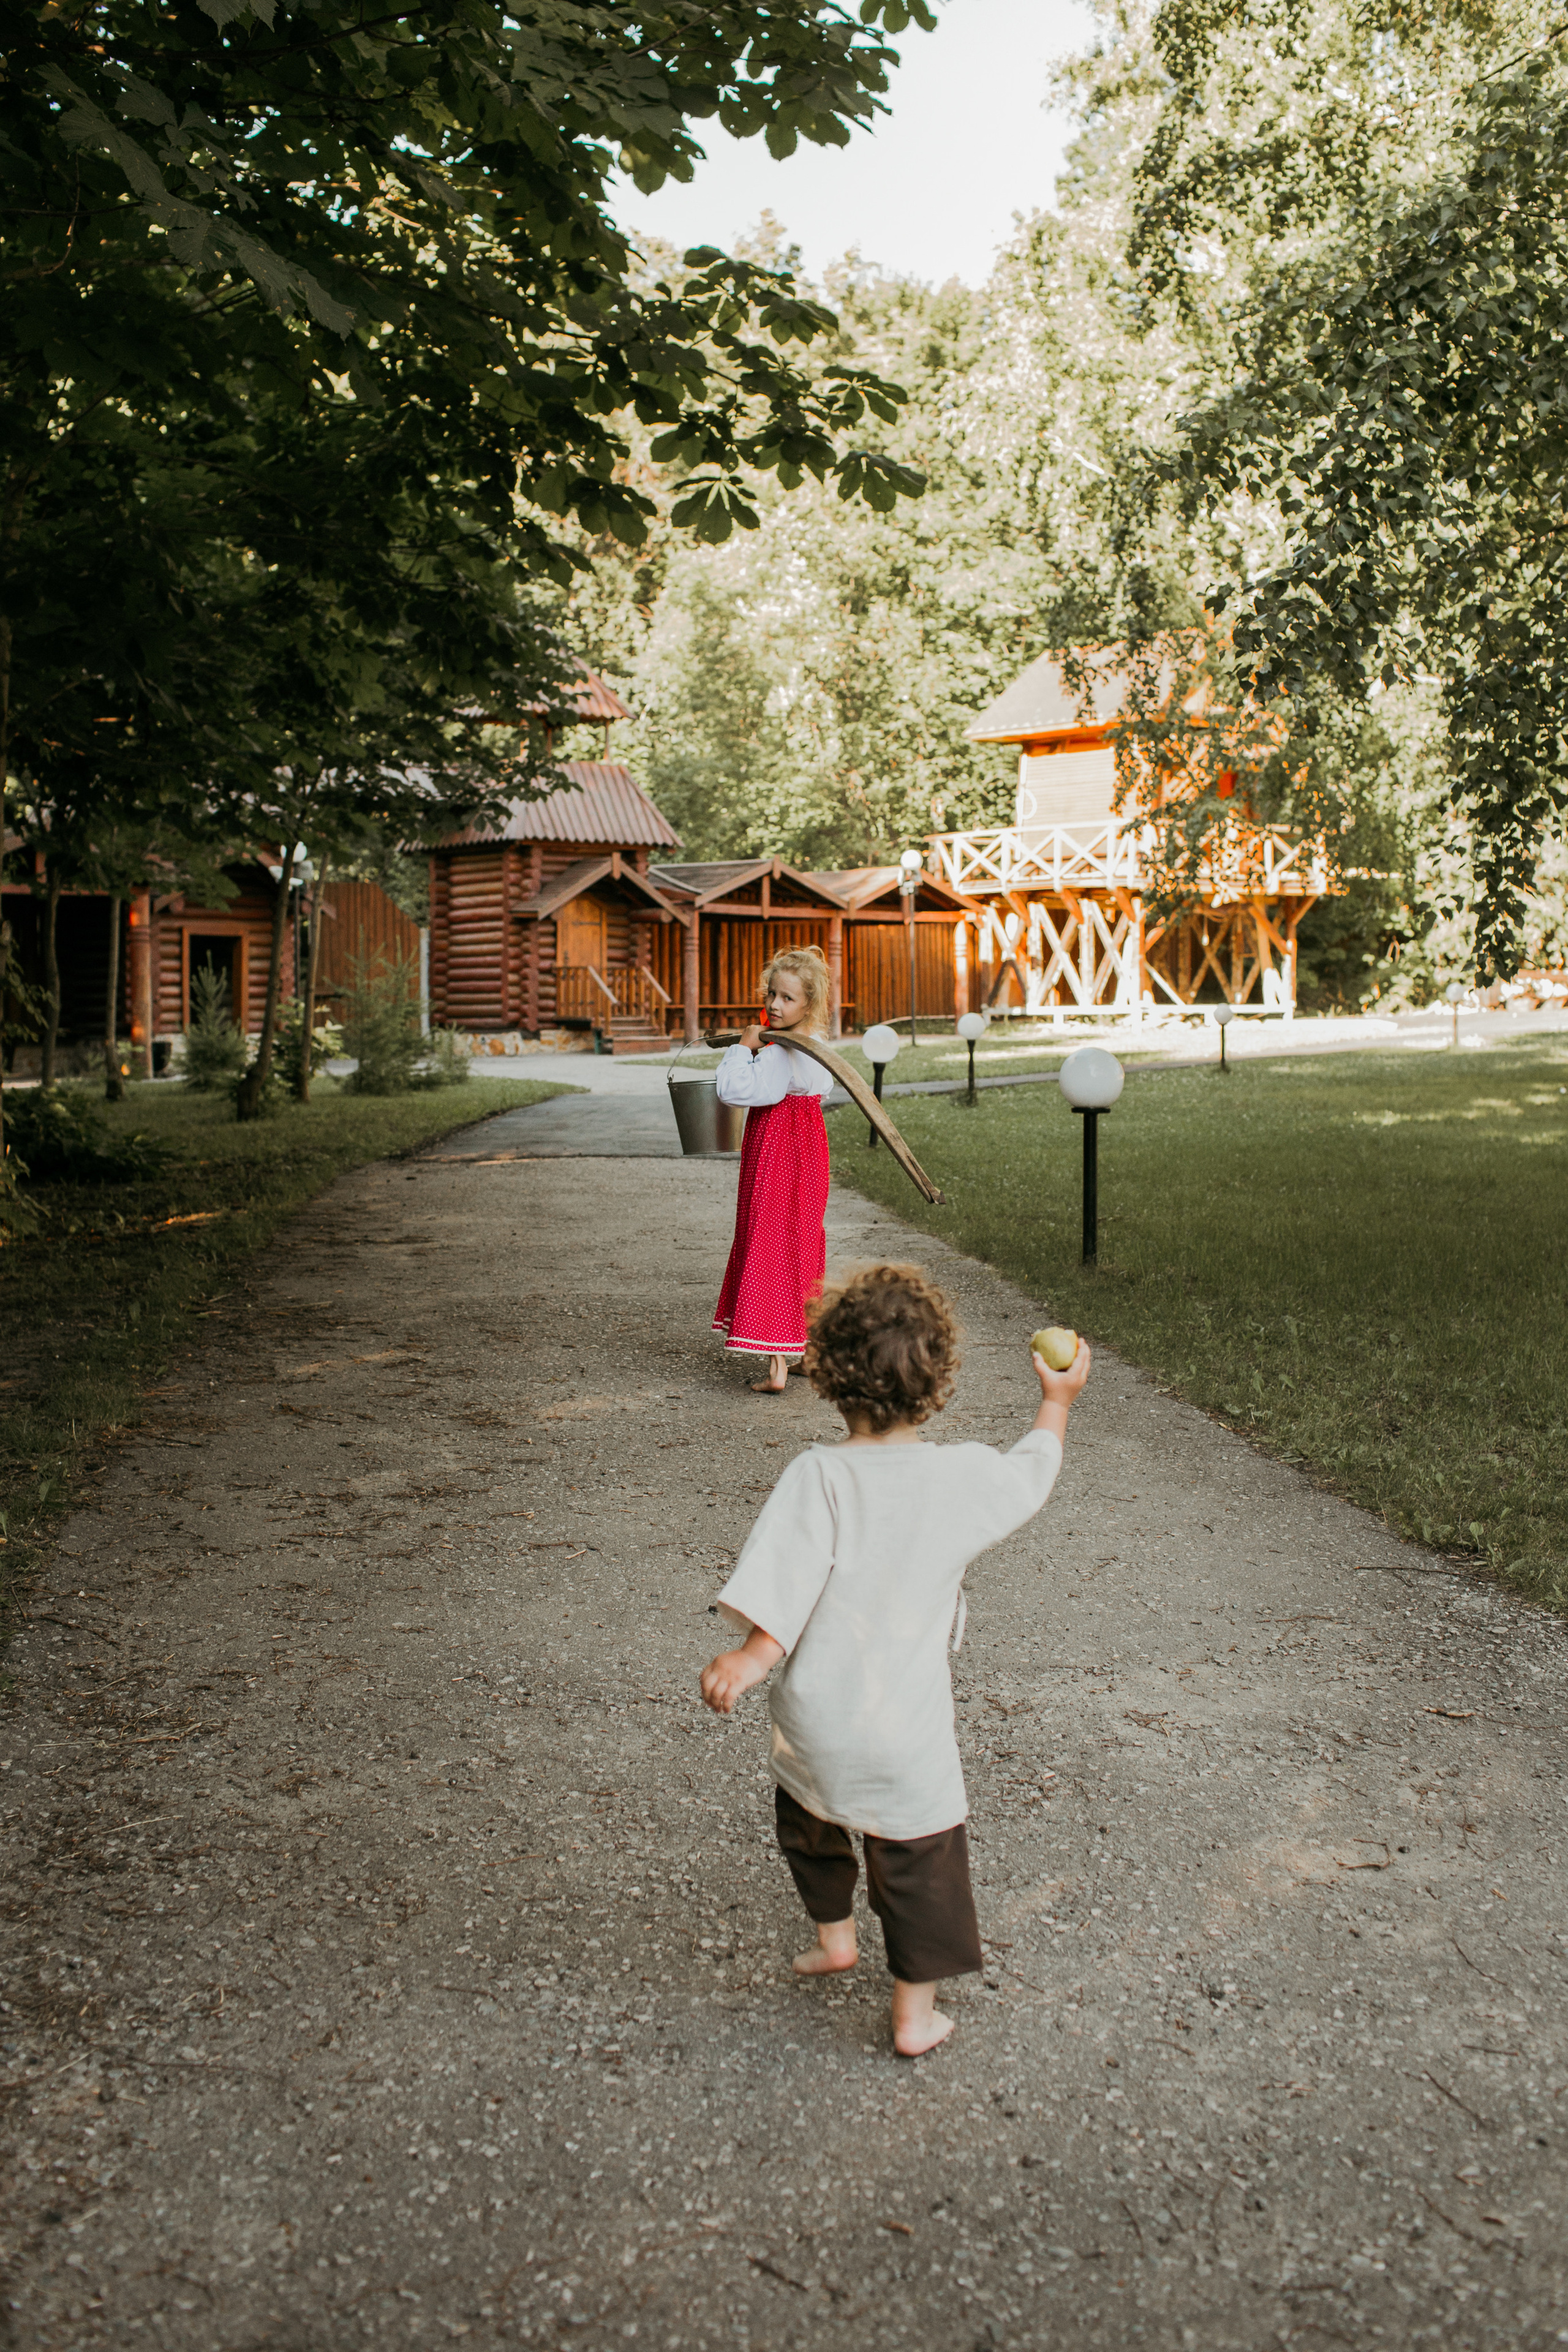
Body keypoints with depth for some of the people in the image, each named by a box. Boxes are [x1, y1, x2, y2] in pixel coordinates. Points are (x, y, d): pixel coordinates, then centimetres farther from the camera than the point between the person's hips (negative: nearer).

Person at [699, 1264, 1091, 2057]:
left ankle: (834, 1934, 49)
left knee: (808, 1814, 30)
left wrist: (753, 1656, -16)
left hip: (815, 1718, 0)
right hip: (908, 1726, 0)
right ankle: (915, 2014, 28)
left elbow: (784, 1583, -24)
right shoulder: (963, 1477, -12)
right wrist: (1057, 1401, 23)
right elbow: (1030, 1474, 8)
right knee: (919, 1859, 17)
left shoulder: (816, 1476, -19)